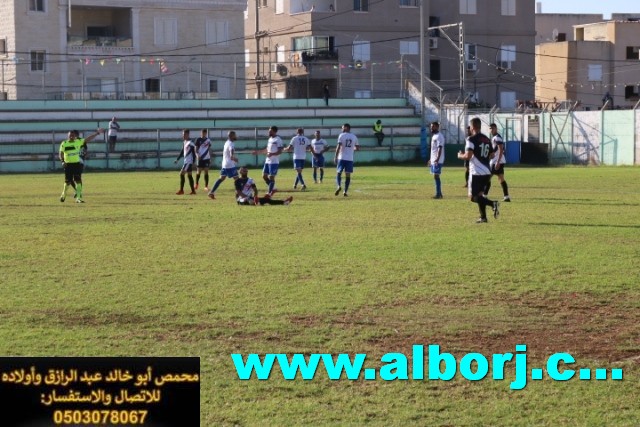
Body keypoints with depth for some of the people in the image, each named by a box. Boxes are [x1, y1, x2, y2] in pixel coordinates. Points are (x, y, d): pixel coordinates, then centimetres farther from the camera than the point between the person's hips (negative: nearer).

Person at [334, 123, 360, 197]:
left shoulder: (341, 135, -4)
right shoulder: (354, 137, 8)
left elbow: (338, 147, -11)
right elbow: (357, 148, 13)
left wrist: (336, 157, -8)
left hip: (342, 158, -3)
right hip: (350, 159, 3)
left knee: (339, 173, 7)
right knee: (348, 175, 5)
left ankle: (339, 186, -17)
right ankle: (345, 191, 2)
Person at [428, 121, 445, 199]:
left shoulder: (439, 136, -13)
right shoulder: (433, 136, 17)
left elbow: (440, 148, -21)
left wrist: (437, 159, -29)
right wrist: (430, 159, 23)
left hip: (438, 161, -10)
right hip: (433, 160, 10)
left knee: (436, 176, -11)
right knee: (435, 176, 11)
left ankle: (438, 194, -10)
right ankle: (439, 193, 15)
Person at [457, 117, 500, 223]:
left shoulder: (472, 139, -10)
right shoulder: (486, 139, 13)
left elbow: (468, 156, -17)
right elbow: (491, 155, 18)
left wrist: (460, 155, 2)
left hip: (477, 173, -7)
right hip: (487, 172, 7)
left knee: (473, 197, -3)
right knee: (479, 194, 18)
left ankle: (493, 204, -22)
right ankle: (483, 217, 14)